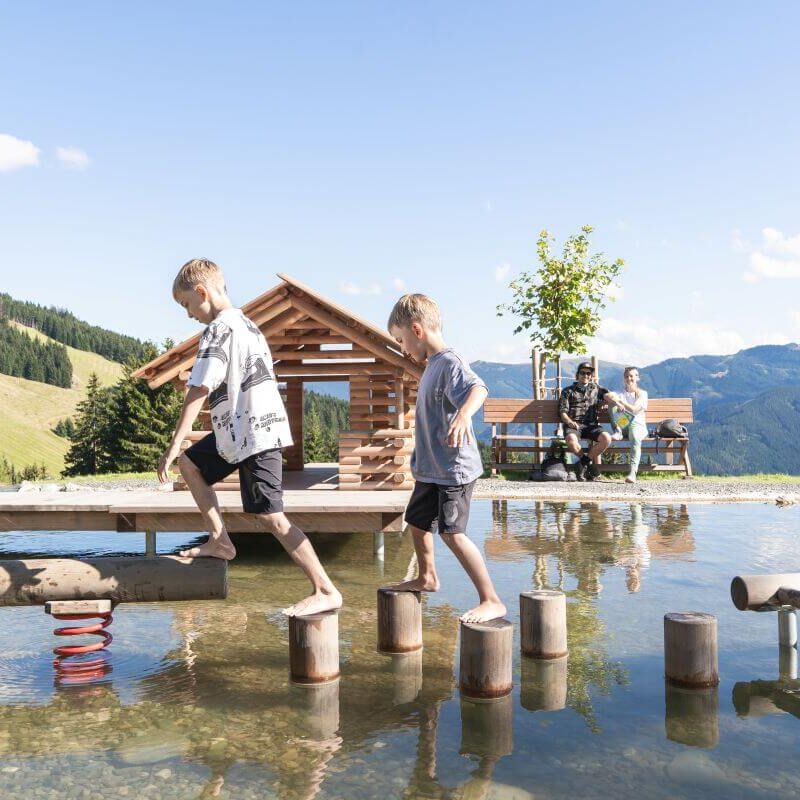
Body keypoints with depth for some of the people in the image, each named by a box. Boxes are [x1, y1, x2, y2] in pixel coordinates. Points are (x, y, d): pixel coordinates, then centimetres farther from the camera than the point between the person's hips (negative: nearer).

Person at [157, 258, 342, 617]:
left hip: (253, 434, -10)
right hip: (249, 429, 10)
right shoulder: (247, 324, 15)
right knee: (190, 463, 22)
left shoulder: (218, 329, -14)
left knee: (271, 516, -9)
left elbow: (199, 391, -20)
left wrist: (173, 445, -19)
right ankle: (220, 541, 23)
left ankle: (326, 591, -7)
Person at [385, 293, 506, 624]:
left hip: (454, 469, -11)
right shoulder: (432, 365, 14)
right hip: (431, 468, 11)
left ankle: (492, 601, -8)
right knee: (417, 521, 23)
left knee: (452, 532, -15)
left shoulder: (450, 362, -18)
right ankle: (427, 577, 45)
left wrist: (463, 414, -59)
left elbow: (478, 389, -38)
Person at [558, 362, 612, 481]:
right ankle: (589, 463, -10)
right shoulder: (568, 391, 16)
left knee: (606, 438, -29)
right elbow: (563, 412, 6)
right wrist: (569, 421, -15)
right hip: (574, 425, -2)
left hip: (591, 425, 2)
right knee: (571, 439, -38)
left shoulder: (595, 388, 24)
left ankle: (584, 463, -11)